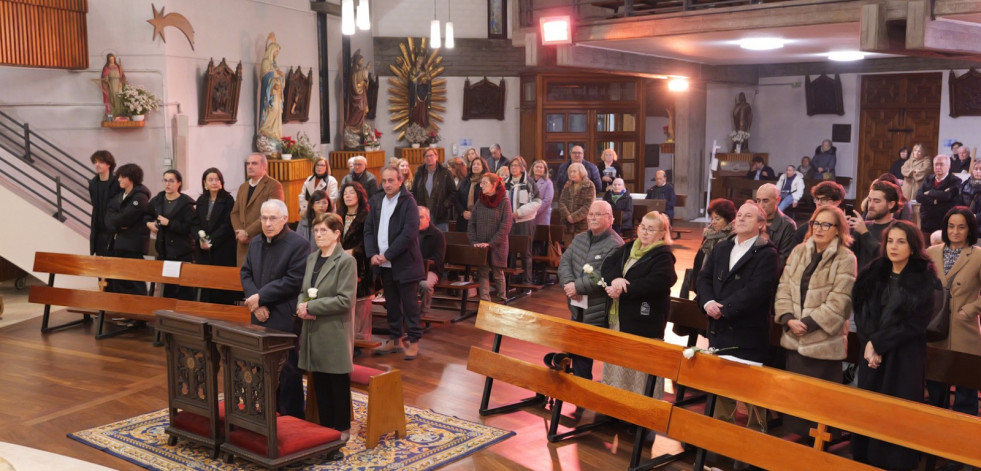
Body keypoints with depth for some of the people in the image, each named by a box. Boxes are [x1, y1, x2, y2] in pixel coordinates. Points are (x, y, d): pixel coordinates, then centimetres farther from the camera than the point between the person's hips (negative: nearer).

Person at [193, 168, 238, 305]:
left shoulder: (228, 200, -2)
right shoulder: (201, 201, 13)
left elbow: (227, 225, -9)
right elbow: (195, 223, 9)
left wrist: (211, 241, -15)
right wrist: (200, 239, -10)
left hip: (223, 251, -4)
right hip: (203, 251, 4)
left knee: (222, 292, -6)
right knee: (205, 288, 2)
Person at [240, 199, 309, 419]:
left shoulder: (298, 244, -10)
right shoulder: (255, 242, 12)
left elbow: (294, 281, -16)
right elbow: (246, 273, 11)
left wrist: (261, 297, -14)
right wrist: (256, 305, -5)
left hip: (284, 320, -6)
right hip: (260, 317, 6)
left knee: (287, 371, 1)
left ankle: (291, 419, 12)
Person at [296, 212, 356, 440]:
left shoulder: (346, 261, -10)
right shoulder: (311, 258, 12)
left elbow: (345, 300, -17)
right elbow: (303, 290, 17)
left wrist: (311, 307, -16)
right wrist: (301, 305, -6)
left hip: (335, 333, -6)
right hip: (313, 331, 6)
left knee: (338, 384, 5)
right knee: (320, 383, 13)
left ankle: (342, 428, 18)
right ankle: (325, 426, 25)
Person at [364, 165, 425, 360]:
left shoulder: (408, 202, -9)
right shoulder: (376, 201, 8)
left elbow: (409, 233, -17)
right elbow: (369, 229, 9)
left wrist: (387, 255, -17)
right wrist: (372, 254, -6)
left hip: (404, 263, -5)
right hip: (384, 264, 5)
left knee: (409, 305, 1)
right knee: (391, 304, 14)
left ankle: (413, 341, 11)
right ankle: (395, 339, 24)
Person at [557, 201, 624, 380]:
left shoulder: (615, 245, -16)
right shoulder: (579, 238, 11)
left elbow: (604, 277, -24)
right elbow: (564, 262, 4)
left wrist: (577, 287, -19)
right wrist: (568, 284, -15)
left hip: (600, 313, -8)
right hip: (578, 307, 8)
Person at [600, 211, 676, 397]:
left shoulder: (663, 256, -9)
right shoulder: (627, 249, 14)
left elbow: (656, 283, -24)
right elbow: (607, 265, 4)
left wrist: (624, 290, -23)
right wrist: (615, 279, -19)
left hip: (643, 321, -7)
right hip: (617, 318, 8)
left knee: (640, 369, -5)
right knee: (616, 367, 17)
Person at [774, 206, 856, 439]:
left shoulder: (845, 259, -9)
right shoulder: (798, 252, 8)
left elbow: (838, 302, -15)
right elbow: (784, 288, 6)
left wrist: (808, 324, -16)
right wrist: (788, 319, -9)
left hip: (824, 343, -5)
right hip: (794, 339, 5)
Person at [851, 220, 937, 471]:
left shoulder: (924, 280, -5)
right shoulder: (873, 274, 7)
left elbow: (915, 324, -10)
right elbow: (861, 312, 5)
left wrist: (878, 343, -12)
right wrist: (868, 344, -11)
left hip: (904, 358, -4)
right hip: (872, 355, 4)